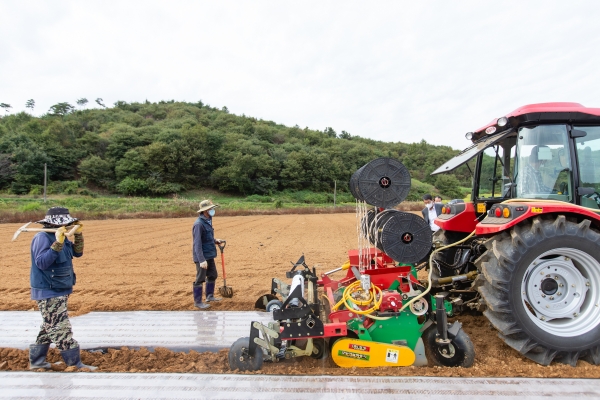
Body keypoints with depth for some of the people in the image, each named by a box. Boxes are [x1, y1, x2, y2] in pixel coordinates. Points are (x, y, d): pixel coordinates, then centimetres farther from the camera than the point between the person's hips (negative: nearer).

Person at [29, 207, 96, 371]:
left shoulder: (61, 237, 8)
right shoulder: (42, 238, -19)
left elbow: (77, 252, 12)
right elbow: (41, 263, -28)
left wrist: (79, 235, -1)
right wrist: (57, 243, -35)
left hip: (60, 291, 10)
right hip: (48, 293, -10)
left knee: (49, 327, 19)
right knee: (60, 328, -5)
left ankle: (36, 361, 32)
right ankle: (75, 364, -1)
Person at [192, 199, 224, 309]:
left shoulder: (208, 221, 8)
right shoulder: (199, 224, -20)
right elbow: (197, 244, -24)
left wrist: (215, 240, 4)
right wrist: (201, 260, -27)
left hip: (210, 255, 9)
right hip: (202, 257, -9)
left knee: (213, 275, 19)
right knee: (200, 279, 1)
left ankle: (210, 296, 35)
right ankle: (198, 302, 14)